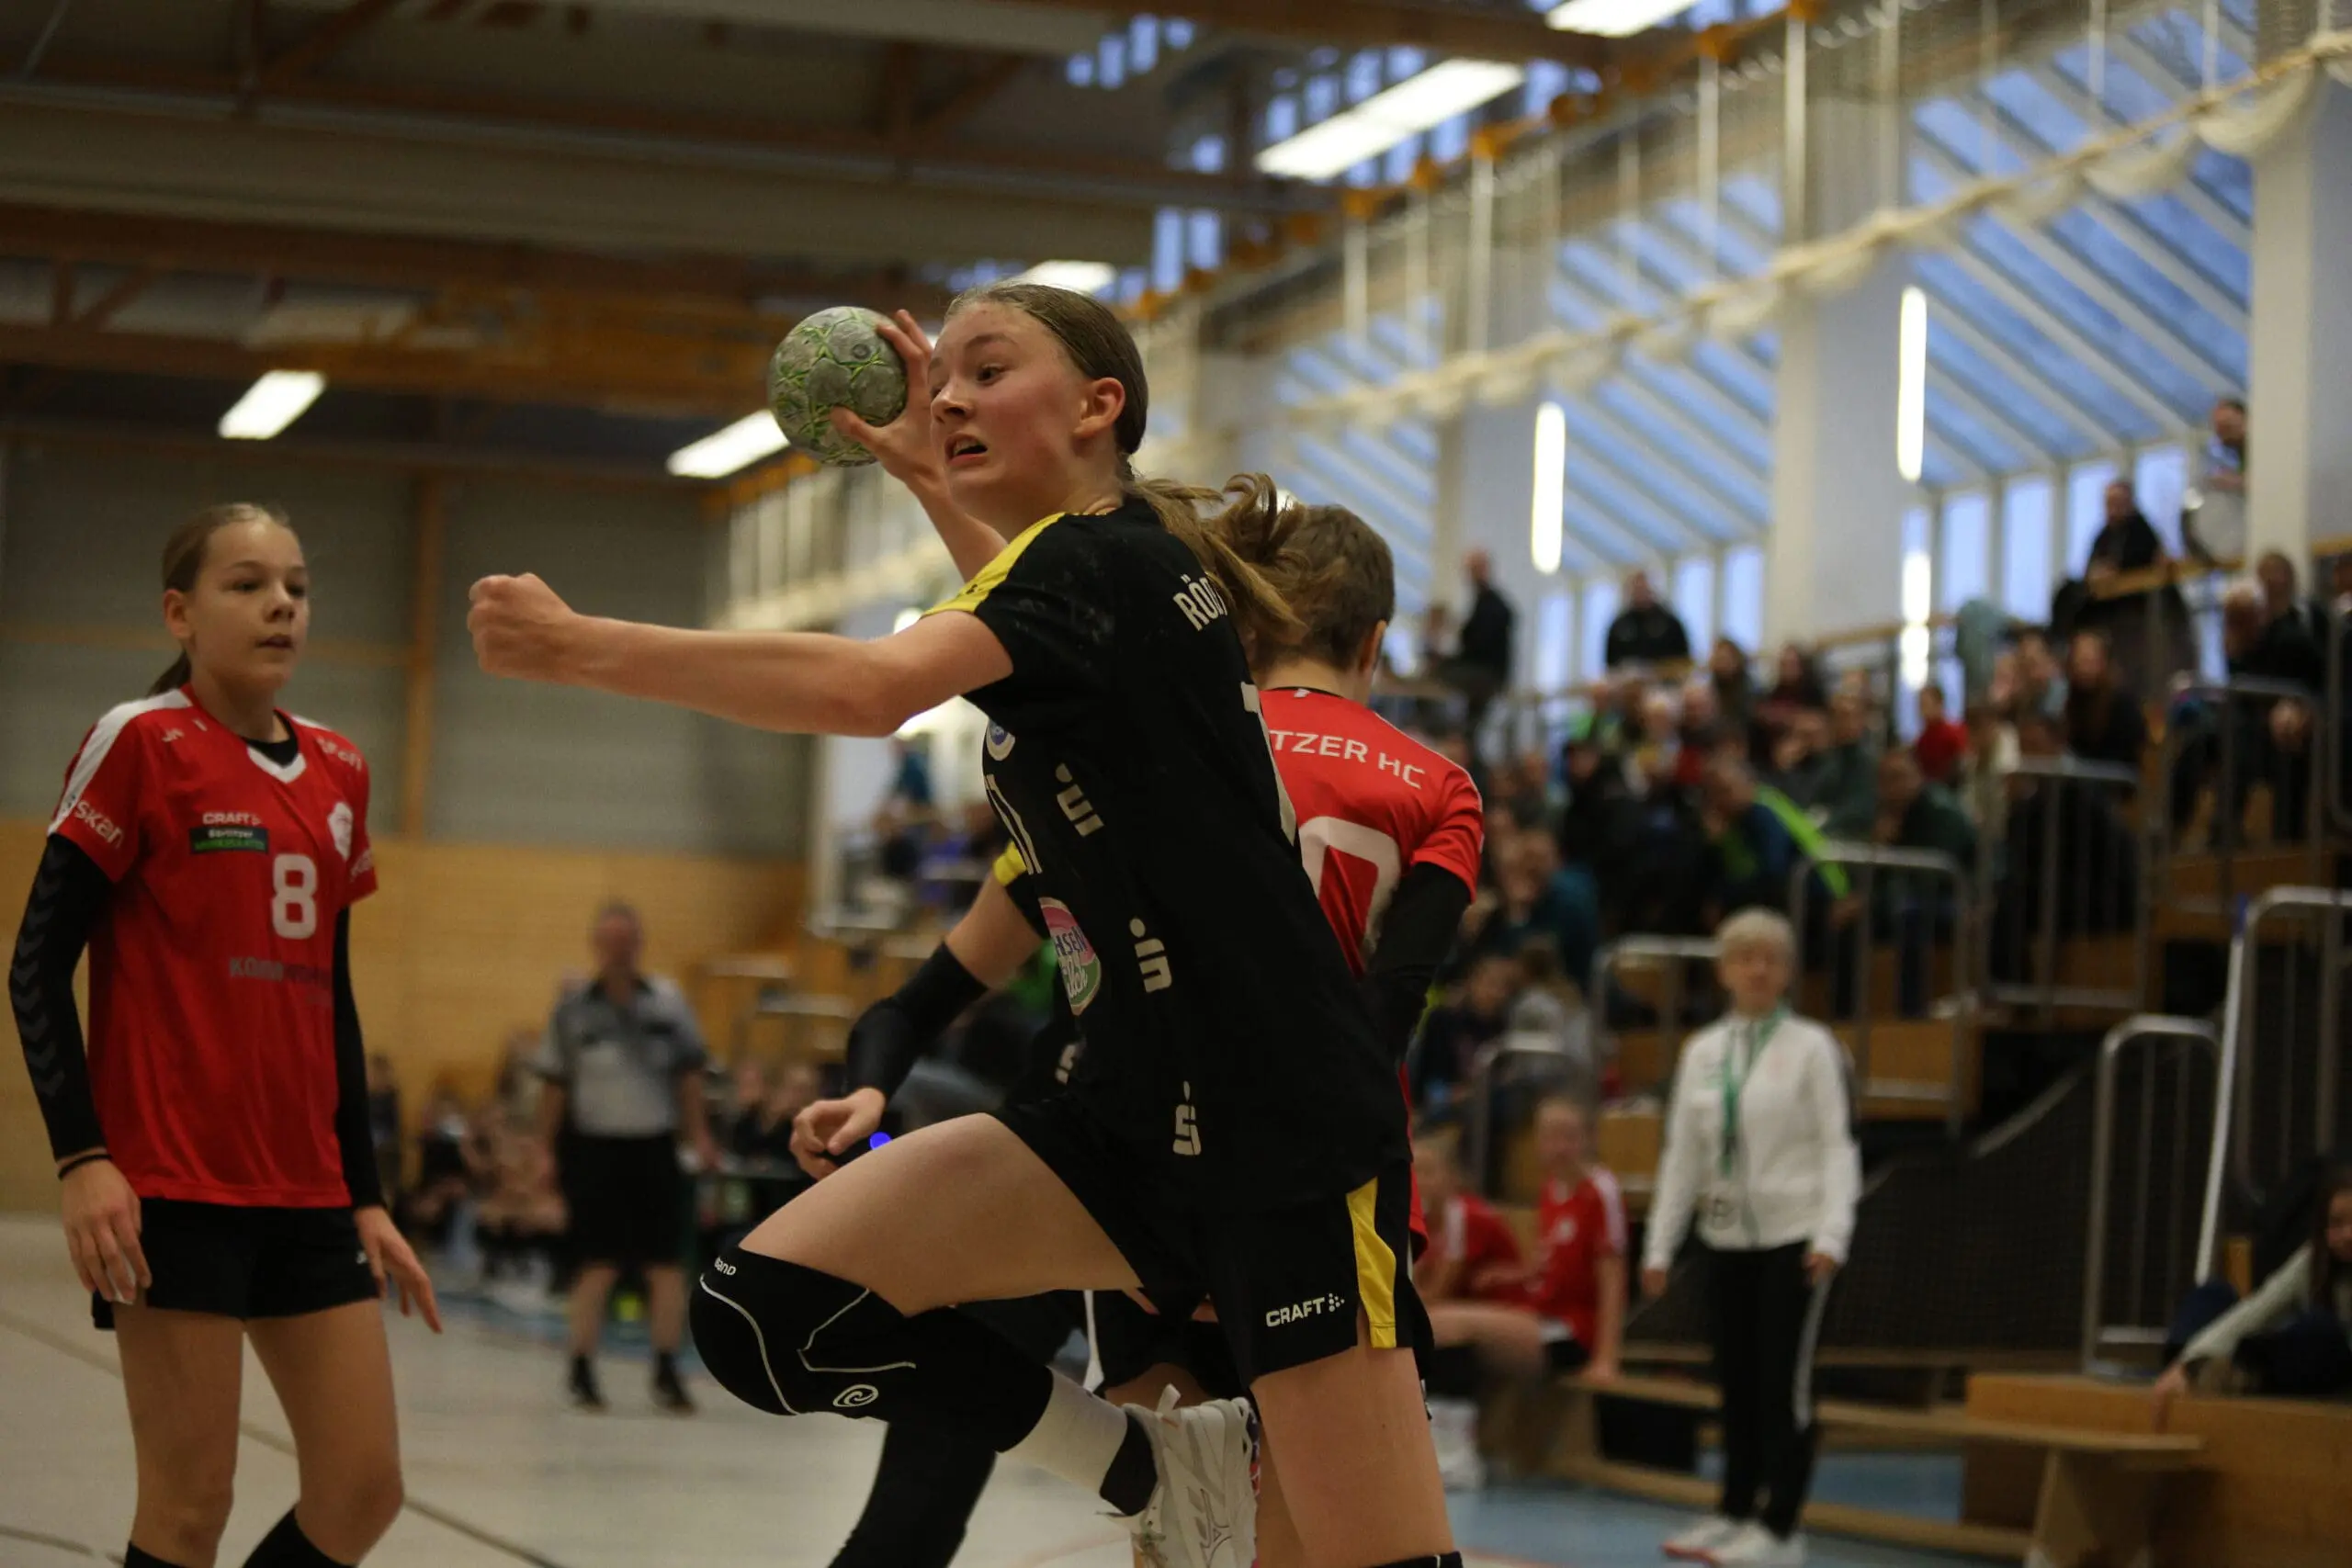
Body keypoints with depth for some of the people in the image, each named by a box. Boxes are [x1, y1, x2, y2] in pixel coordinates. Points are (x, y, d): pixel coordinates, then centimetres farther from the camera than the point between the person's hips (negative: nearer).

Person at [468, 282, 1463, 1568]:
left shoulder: (1103, 555, -12)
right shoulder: (1107, 561, 12)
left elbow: (870, 688, -31)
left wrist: (578, 646, -28)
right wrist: (928, 483, 39)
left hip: (1286, 1129, -8)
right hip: (1139, 1113, 8)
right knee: (766, 1310, -5)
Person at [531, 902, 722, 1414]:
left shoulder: (667, 1000, 2)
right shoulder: (573, 1007, 0)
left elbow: (688, 1074, 6)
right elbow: (555, 1085, 4)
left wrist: (700, 1136, -2)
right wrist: (547, 1149, 1)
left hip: (654, 1145, 2)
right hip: (595, 1146, -1)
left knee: (667, 1265, 1)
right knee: (598, 1266, -2)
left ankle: (666, 1371, 11)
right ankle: (581, 1371, 10)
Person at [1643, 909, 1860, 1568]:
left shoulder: (1812, 1047, -3)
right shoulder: (1702, 1052, 9)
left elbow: (1839, 1144, -7)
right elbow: (1681, 1152, 12)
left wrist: (1832, 1234, -18)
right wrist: (1660, 1245, 8)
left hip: (1793, 1235, -4)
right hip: (1727, 1236, 4)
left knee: (1784, 1380, -4)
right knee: (1736, 1380, 8)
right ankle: (1736, 1511, 19)